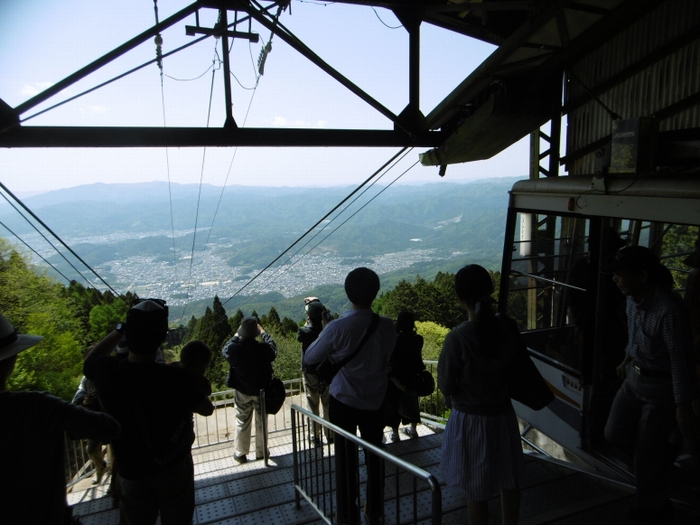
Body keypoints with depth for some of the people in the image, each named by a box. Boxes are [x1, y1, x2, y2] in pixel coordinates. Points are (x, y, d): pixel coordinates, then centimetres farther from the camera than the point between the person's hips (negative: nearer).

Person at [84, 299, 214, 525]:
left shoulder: (107, 371, -23)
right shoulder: (176, 378, -30)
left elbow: (89, 361, 5)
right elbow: (207, 409, -11)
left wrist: (119, 330, 3)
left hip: (132, 472, 2)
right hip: (174, 468, -2)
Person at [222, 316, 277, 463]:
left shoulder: (234, 349, -22)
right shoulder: (264, 348, -23)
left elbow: (225, 350, 3)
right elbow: (273, 346, 2)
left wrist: (236, 335, 8)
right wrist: (263, 332, 12)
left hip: (242, 392, 0)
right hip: (261, 390, 0)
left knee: (242, 422, 16)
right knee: (261, 422, 16)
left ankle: (240, 453, 28)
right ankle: (261, 452, 29)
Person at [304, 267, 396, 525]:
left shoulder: (337, 328, -21)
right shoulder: (387, 326, -13)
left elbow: (310, 358, -6)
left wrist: (324, 332, 8)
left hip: (343, 401, -2)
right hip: (375, 401, 3)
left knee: (346, 458, 12)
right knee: (374, 456, 17)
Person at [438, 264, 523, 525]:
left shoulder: (458, 338, -25)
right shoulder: (508, 326, -11)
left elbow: (446, 387, -14)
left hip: (470, 420, -5)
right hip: (503, 414, 5)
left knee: (476, 490, 14)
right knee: (509, 481, 24)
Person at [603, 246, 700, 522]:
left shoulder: (668, 309, -31)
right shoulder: (634, 298, -6)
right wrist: (627, 361, 25)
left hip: (661, 386, -7)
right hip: (635, 376, 7)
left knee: (646, 453, 7)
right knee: (615, 433, 15)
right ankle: (663, 453, 43)